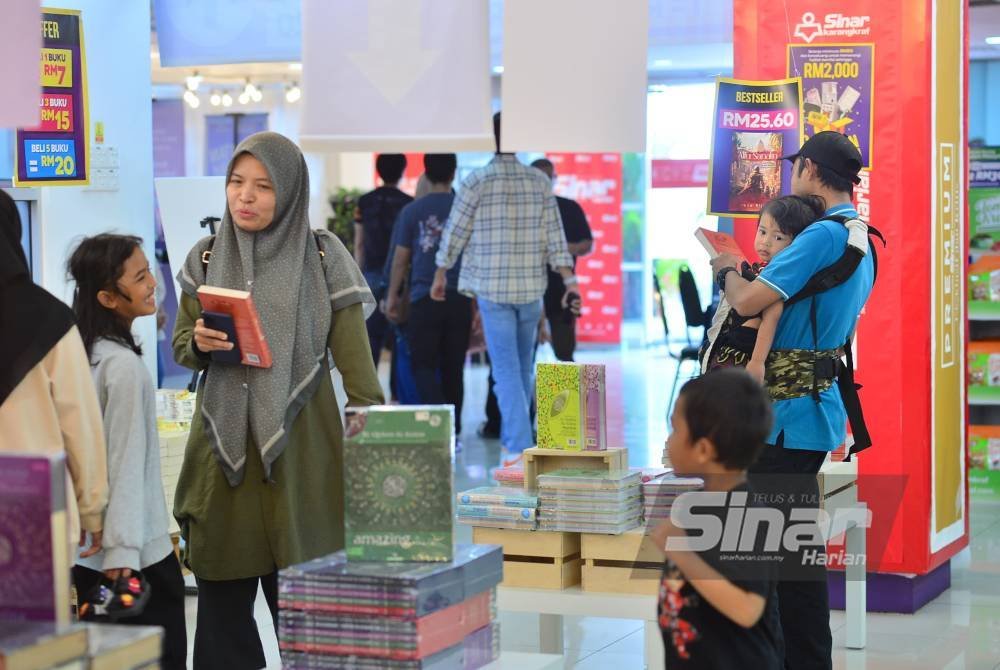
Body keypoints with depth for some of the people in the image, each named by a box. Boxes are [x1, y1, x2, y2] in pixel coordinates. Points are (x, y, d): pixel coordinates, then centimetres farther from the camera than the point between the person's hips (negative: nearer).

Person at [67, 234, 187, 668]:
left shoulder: (79, 353, 7)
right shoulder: (125, 364, -17)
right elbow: (126, 465, -18)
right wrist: (123, 550, -17)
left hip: (86, 549, 8)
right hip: (137, 552, -8)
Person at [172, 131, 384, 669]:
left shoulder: (323, 259, -3)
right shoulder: (206, 258, 6)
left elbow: (354, 359, -3)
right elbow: (180, 347, 13)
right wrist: (200, 343, -11)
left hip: (299, 446, -3)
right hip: (222, 444, 3)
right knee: (221, 598, 4)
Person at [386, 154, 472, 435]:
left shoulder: (412, 211, 0)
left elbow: (400, 259, 3)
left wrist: (392, 296, 14)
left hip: (424, 299, -1)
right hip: (459, 299, 1)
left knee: (424, 365, 3)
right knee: (453, 368, 10)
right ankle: (452, 431, 15)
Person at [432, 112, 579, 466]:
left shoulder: (477, 181, -7)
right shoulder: (540, 182, 2)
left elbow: (455, 232, -1)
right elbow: (555, 238, 0)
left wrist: (440, 275, 13)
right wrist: (570, 283, 3)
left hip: (493, 289, -3)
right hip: (531, 288, 3)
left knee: (506, 368, -3)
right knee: (523, 367, 16)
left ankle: (519, 447, -13)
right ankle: (510, 439, 26)